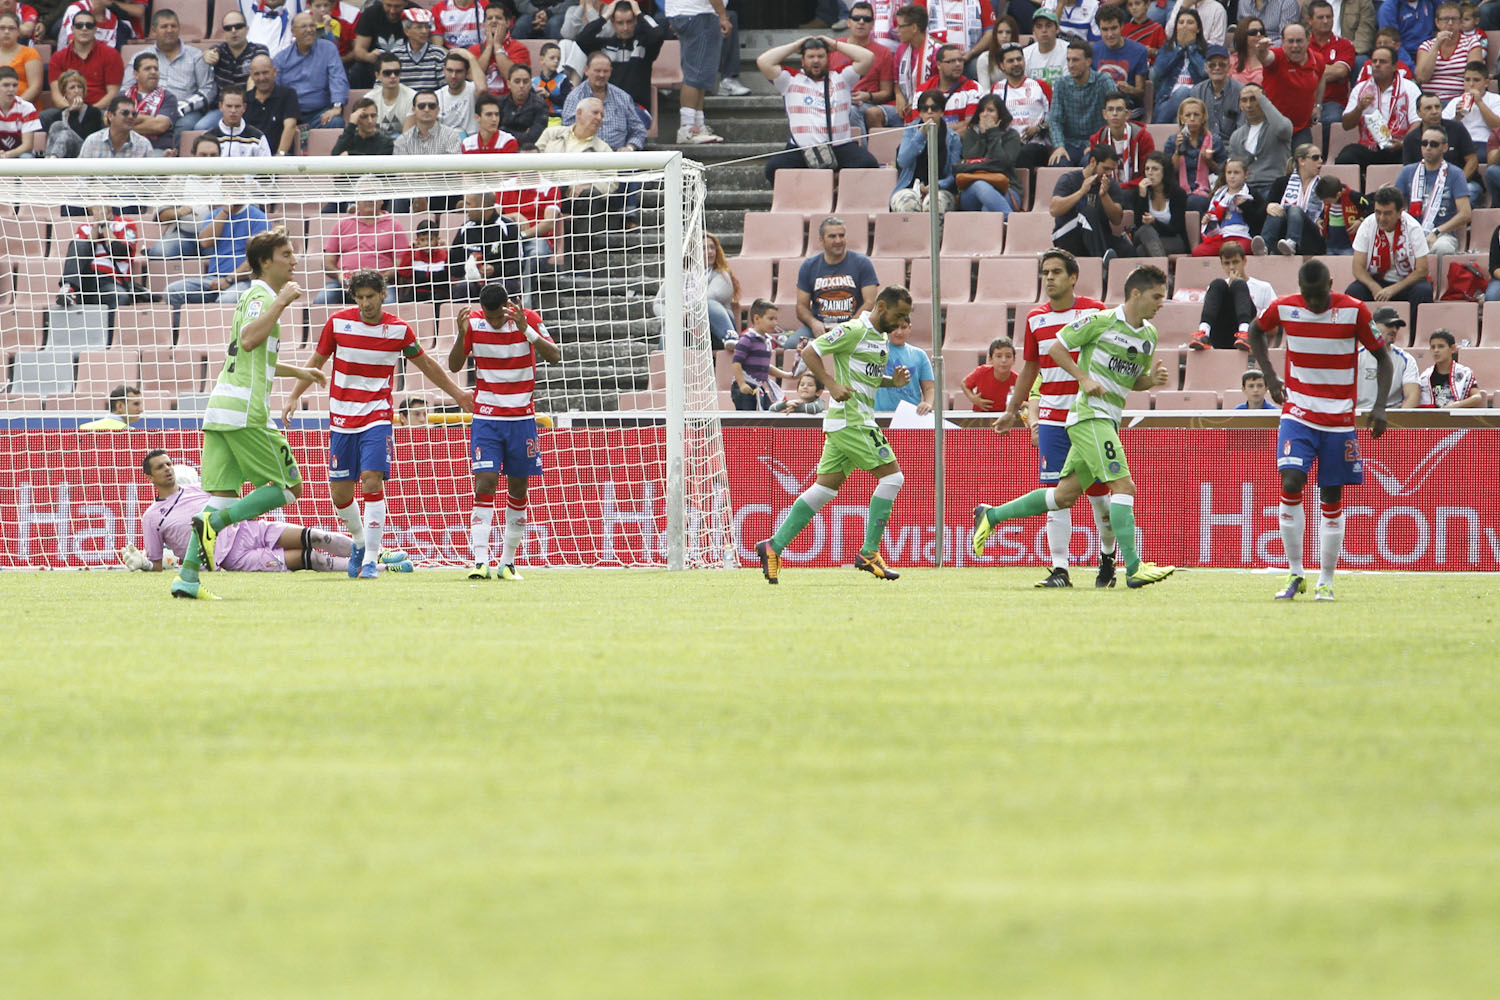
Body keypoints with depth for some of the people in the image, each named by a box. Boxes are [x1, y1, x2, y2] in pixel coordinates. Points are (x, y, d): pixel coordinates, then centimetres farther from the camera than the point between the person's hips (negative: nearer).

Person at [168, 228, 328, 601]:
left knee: (224, 494, 3)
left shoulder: (255, 297, 25)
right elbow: (249, 339, -26)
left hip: (220, 411, 9)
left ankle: (188, 576, -7)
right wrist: (281, 302, -23)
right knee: (287, 487, -2)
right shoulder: (262, 296, -6)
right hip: (246, 412, -9)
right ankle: (214, 521, -16)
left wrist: (298, 372, 48)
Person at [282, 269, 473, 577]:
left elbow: (425, 364, 14)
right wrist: (294, 397, 3)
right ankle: (360, 541, 33)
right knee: (340, 493, 3)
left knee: (372, 481, -19)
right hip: (341, 418, 2)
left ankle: (371, 559, -15)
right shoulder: (338, 322, -1)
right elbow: (316, 361, 11)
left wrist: (457, 393, 20)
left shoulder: (399, 329, -2)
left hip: (377, 416, -2)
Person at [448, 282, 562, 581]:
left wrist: (526, 330, -28)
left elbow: (555, 357, -15)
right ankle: (480, 561, -20)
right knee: (484, 485, -14)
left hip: (521, 418, 1)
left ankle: (508, 563, 15)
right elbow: (454, 366, -3)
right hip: (486, 418, -1)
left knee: (518, 489, 5)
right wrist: (462, 335, -20)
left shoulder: (528, 319, -7)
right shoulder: (473, 322, -5)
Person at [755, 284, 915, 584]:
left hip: (860, 421, 9)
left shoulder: (882, 339, 18)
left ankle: (774, 546, 9)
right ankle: (869, 553, -7)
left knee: (825, 487, 7)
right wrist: (832, 385, -18)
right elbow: (809, 352, -9)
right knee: (891, 475, -10)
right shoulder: (853, 331, -11)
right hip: (850, 421, -9)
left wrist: (892, 380, 11)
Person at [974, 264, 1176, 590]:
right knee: (1123, 485, -18)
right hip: (1089, 414, -8)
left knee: (1065, 495, 9)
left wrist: (1151, 379, 2)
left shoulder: (1149, 335, 14)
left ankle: (991, 516, 23)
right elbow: (1056, 347, -1)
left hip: (1107, 422, 8)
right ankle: (1134, 568, -21)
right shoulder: (1101, 322, -7)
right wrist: (1084, 378, -12)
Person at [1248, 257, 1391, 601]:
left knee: (1332, 499, 3)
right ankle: (1295, 573, -5)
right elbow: (1257, 331, 17)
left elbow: (1382, 356, -1)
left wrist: (1380, 405, -14)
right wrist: (1269, 376, 5)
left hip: (1339, 419, 0)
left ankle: (1326, 582, 13)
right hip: (1298, 414, 0)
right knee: (1291, 485, -18)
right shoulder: (1283, 308, -5)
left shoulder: (1354, 311, -10)